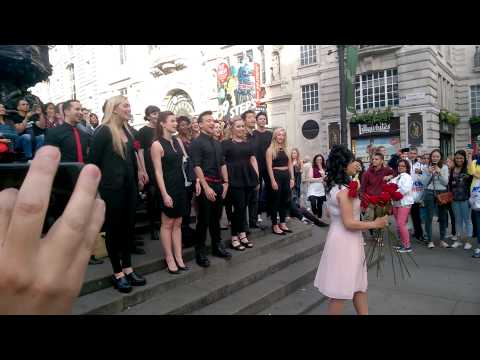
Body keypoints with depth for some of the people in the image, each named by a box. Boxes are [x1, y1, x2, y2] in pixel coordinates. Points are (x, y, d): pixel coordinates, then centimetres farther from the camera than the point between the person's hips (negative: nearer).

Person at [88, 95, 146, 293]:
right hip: (112, 187, -7)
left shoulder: (127, 131, 11)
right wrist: (98, 186, -8)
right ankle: (117, 273, 17)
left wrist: (136, 180, 10)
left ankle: (127, 269, 25)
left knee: (128, 227, 12)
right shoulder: (103, 131, -11)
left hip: (129, 186, 7)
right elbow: (93, 160, -11)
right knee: (113, 228, 5)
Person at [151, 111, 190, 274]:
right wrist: (164, 194, -17)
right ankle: (169, 259, 15)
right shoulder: (157, 145, -10)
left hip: (181, 186, 6)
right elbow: (158, 172, -13)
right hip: (168, 187, -6)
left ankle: (178, 257, 19)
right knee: (167, 224, 5)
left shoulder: (177, 141, 8)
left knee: (178, 223, 11)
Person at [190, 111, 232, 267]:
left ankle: (217, 246, 29)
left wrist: (225, 182, 8)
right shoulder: (196, 142, -7)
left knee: (216, 217, 16)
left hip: (219, 184, 7)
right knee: (204, 219, -1)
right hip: (205, 184, -7)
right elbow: (196, 166, -14)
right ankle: (200, 251, 12)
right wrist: (206, 187, -19)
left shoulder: (217, 143, 14)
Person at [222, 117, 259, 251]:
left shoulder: (248, 144, 17)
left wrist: (257, 177, 10)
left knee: (244, 207, 10)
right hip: (234, 179, -5)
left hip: (248, 178, 6)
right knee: (238, 207, -6)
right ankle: (234, 238, 6)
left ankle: (242, 234, 20)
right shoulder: (226, 143, -1)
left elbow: (253, 160, 16)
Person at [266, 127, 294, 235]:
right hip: (276, 176, -6)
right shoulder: (271, 149, -4)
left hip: (286, 176, 6)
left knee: (285, 201, 11)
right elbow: (269, 167, -10)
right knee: (276, 201, 1)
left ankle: (282, 223, 23)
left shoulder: (286, 149, 12)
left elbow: (290, 164, 13)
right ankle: (275, 226, 9)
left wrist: (292, 178, 7)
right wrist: (273, 180, -17)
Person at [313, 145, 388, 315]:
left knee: (358, 283, 20)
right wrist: (374, 224, -15)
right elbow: (349, 223, -24)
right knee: (341, 290, 6)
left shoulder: (333, 186, 6)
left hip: (339, 238, 10)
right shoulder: (343, 190, -23)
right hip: (345, 241, -10)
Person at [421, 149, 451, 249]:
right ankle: (430, 240, 8)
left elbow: (445, 182, -2)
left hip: (442, 193, 1)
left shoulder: (444, 167, 3)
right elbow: (424, 182, -1)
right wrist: (429, 173, -13)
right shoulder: (427, 167, 1)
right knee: (429, 217, -1)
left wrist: (439, 172, -14)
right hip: (430, 193, -1)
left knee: (443, 217, 7)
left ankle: (442, 240, 19)